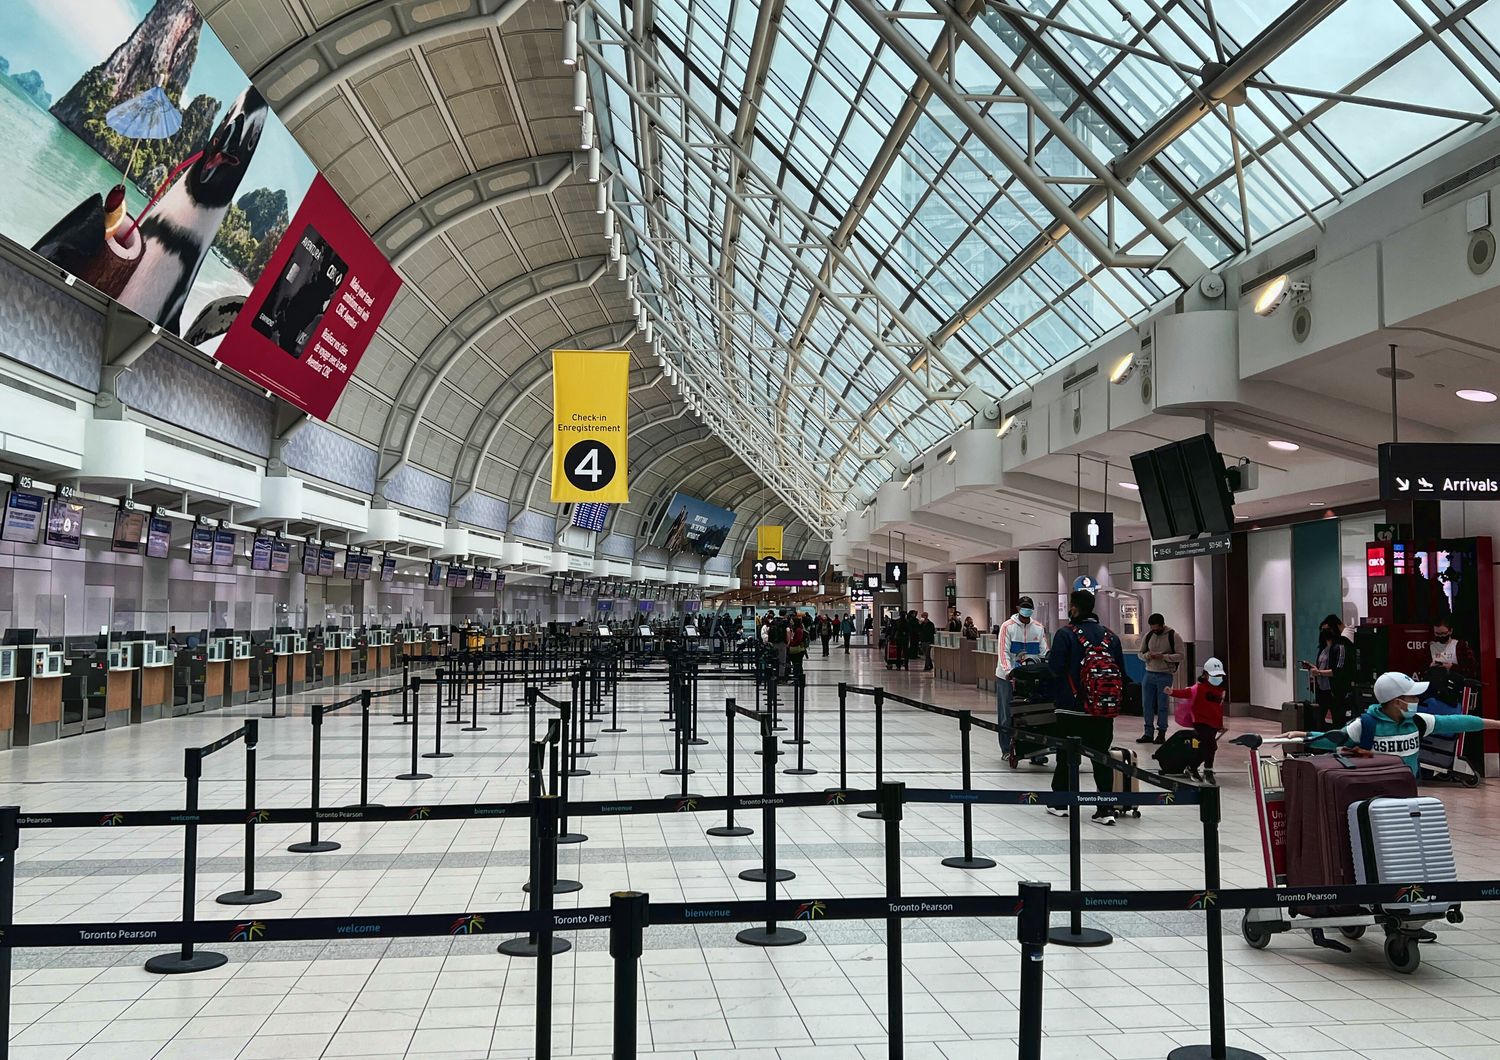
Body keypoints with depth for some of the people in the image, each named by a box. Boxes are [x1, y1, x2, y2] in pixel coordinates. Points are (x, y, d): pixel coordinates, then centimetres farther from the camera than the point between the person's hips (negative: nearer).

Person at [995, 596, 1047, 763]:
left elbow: (1044, 652, 3)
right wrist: (1009, 671, -25)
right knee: (1007, 715, 2)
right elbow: (1003, 652, -11)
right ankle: (1007, 750, 10)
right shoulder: (1007, 626, -5)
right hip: (1007, 677, -3)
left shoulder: (1038, 628, 5)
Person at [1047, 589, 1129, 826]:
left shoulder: (1065, 634, -10)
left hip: (1071, 709, -3)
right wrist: (1117, 701, 17)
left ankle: (1059, 803, 20)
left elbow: (1055, 668, -14)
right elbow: (1121, 672, 7)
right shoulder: (1111, 637, 6)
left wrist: (1049, 655, 5)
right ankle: (1106, 808, 3)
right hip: (1104, 711, 3)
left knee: (1065, 756, 10)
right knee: (1101, 757, 8)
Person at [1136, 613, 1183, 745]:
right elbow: (1141, 653, 14)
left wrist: (1163, 657, -20)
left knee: (1162, 706, 0)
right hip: (1149, 673, 4)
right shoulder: (1148, 635, 8)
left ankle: (1161, 734, 9)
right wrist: (1148, 655, -9)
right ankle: (1148, 734, 12)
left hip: (1165, 675, -4)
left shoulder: (1173, 636, -5)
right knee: (1146, 705, 4)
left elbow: (1180, 655, -8)